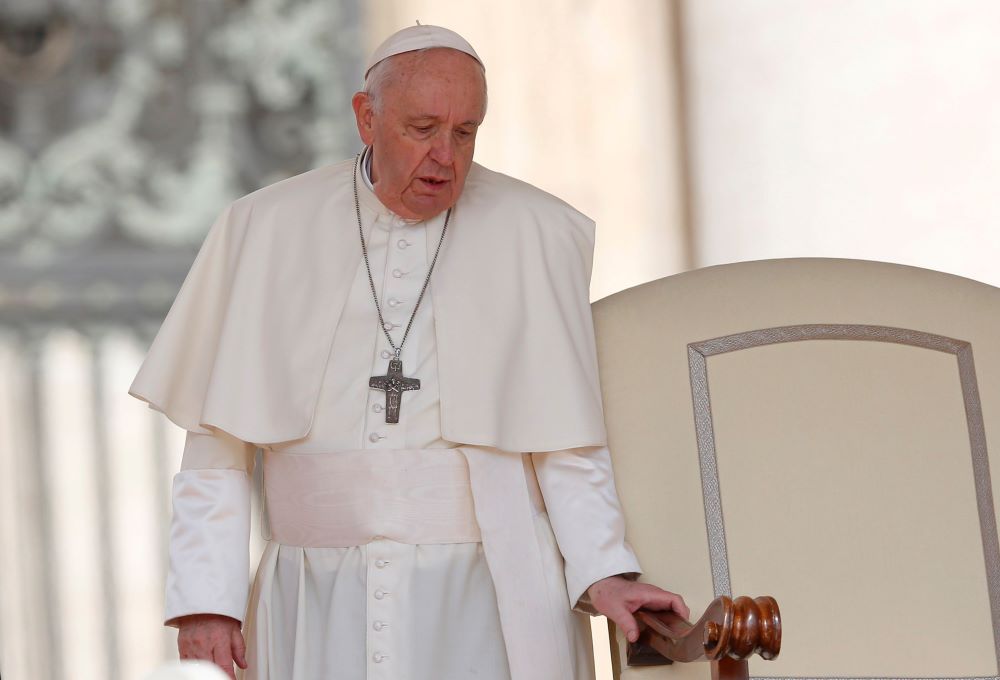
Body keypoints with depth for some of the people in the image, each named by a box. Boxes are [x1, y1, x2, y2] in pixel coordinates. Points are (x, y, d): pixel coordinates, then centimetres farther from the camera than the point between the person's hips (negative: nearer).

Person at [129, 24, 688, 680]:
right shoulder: (266, 231, 3)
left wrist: (603, 574, -14)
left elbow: (564, 440, -1)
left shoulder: (535, 236, -1)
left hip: (481, 602, -1)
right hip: (321, 609, 2)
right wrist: (205, 597, -2)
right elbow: (218, 441, 6)